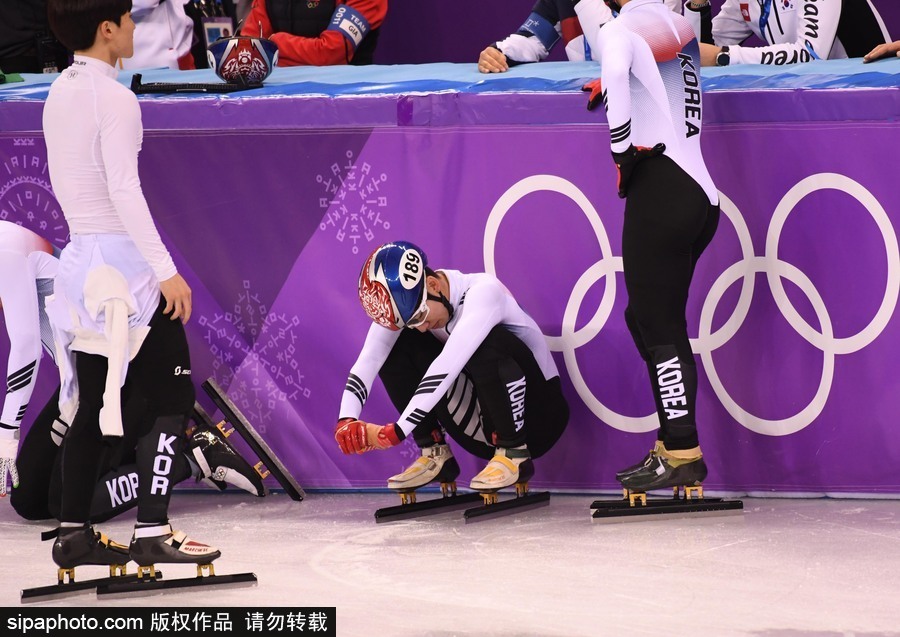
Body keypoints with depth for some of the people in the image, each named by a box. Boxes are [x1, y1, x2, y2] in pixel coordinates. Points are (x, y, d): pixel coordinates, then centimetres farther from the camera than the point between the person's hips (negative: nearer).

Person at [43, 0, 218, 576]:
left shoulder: (58, 96, 11)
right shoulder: (113, 98, -15)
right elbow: (124, 190, -20)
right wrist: (165, 270, -21)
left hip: (81, 262, 9)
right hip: (124, 263, -8)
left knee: (92, 404, 12)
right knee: (172, 398, -4)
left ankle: (74, 533, 12)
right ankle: (153, 532, -11)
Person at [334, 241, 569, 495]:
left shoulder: (482, 291, -26)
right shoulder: (404, 298, -8)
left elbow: (447, 367, -37)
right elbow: (368, 359, -18)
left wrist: (397, 430, -42)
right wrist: (347, 421, -35)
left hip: (538, 418, -6)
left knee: (485, 343, -34)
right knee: (399, 346, -8)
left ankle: (514, 455, -20)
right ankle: (435, 456, -2)